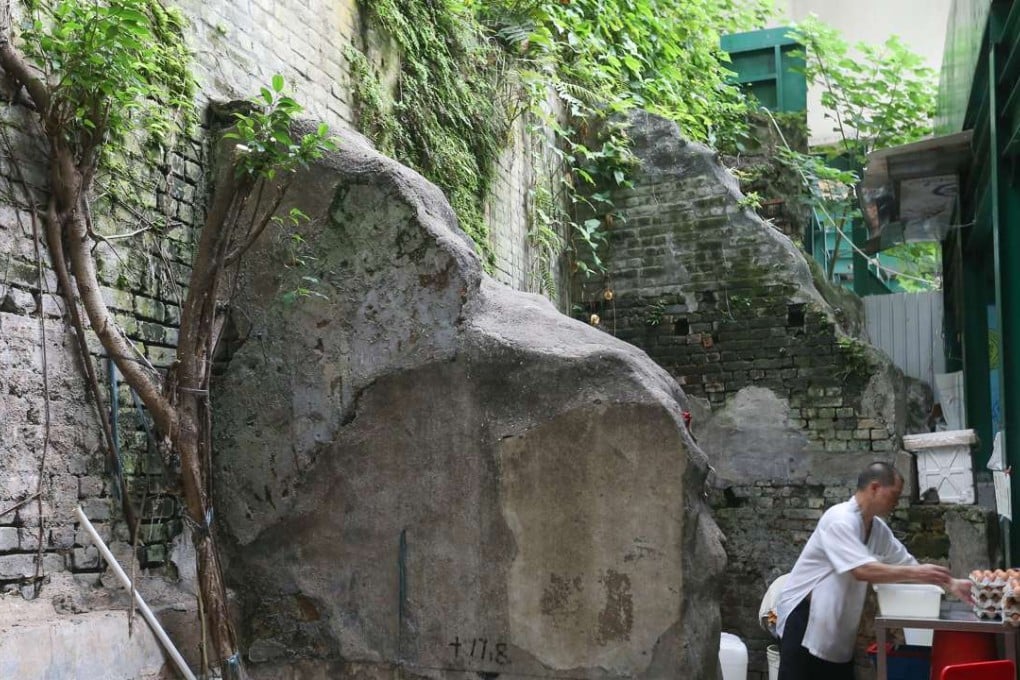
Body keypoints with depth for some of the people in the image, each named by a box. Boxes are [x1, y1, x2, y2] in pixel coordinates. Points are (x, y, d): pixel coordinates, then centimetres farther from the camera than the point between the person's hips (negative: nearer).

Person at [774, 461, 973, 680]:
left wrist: (950, 583, 0)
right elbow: (862, 570, -31)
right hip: (804, 617, -9)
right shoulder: (840, 520, -22)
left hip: (838, 625, 9)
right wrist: (916, 574, -28)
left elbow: (906, 563, 12)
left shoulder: (878, 529, 5)